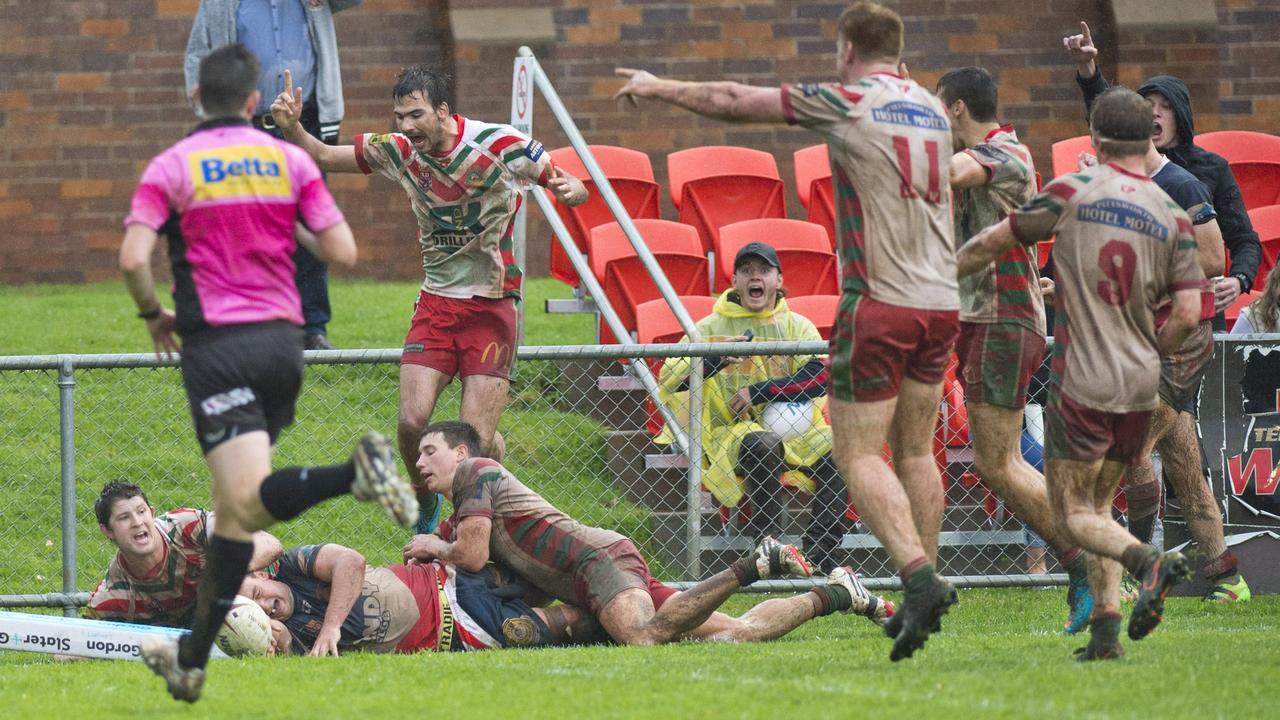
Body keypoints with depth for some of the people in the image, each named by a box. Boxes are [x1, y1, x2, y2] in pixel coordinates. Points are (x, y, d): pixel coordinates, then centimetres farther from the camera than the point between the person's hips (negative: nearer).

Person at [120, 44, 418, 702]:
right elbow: (342, 251, 0)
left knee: (248, 500, -16)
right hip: (282, 339, 4)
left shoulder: (172, 167, -1)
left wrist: (154, 314, 8)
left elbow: (134, 258, -11)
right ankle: (193, 659, 17)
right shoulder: (290, 160, 6)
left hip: (216, 345, -4)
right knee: (236, 506, 12)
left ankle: (354, 473, -42)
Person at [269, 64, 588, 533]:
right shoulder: (400, 150, -1)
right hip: (435, 303, 4)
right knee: (412, 421, -10)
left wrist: (570, 191, -29)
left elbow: (571, 187, -4)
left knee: (477, 437, -9)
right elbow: (322, 157, 7)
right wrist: (290, 127, -13)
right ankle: (425, 505, 18)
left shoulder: (501, 145, -12)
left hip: (492, 306, -4)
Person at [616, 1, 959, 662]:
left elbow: (734, 103, 1)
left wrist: (659, 87, 16)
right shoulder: (930, 107, 13)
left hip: (881, 302, -7)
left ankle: (919, 576, -21)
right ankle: (926, 580, 14)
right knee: (915, 450, 15)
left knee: (859, 456, -5)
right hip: (941, 303, 7)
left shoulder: (849, 102, -5)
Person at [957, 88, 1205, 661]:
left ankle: (1149, 563, -27)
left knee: (1074, 513, 1)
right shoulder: (1172, 218, 2)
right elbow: (1187, 314, -3)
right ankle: (1105, 630, 5)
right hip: (1140, 387, 4)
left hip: (1082, 381, -4)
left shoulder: (1072, 193, -6)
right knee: (1099, 503, 18)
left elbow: (993, 242, 3)